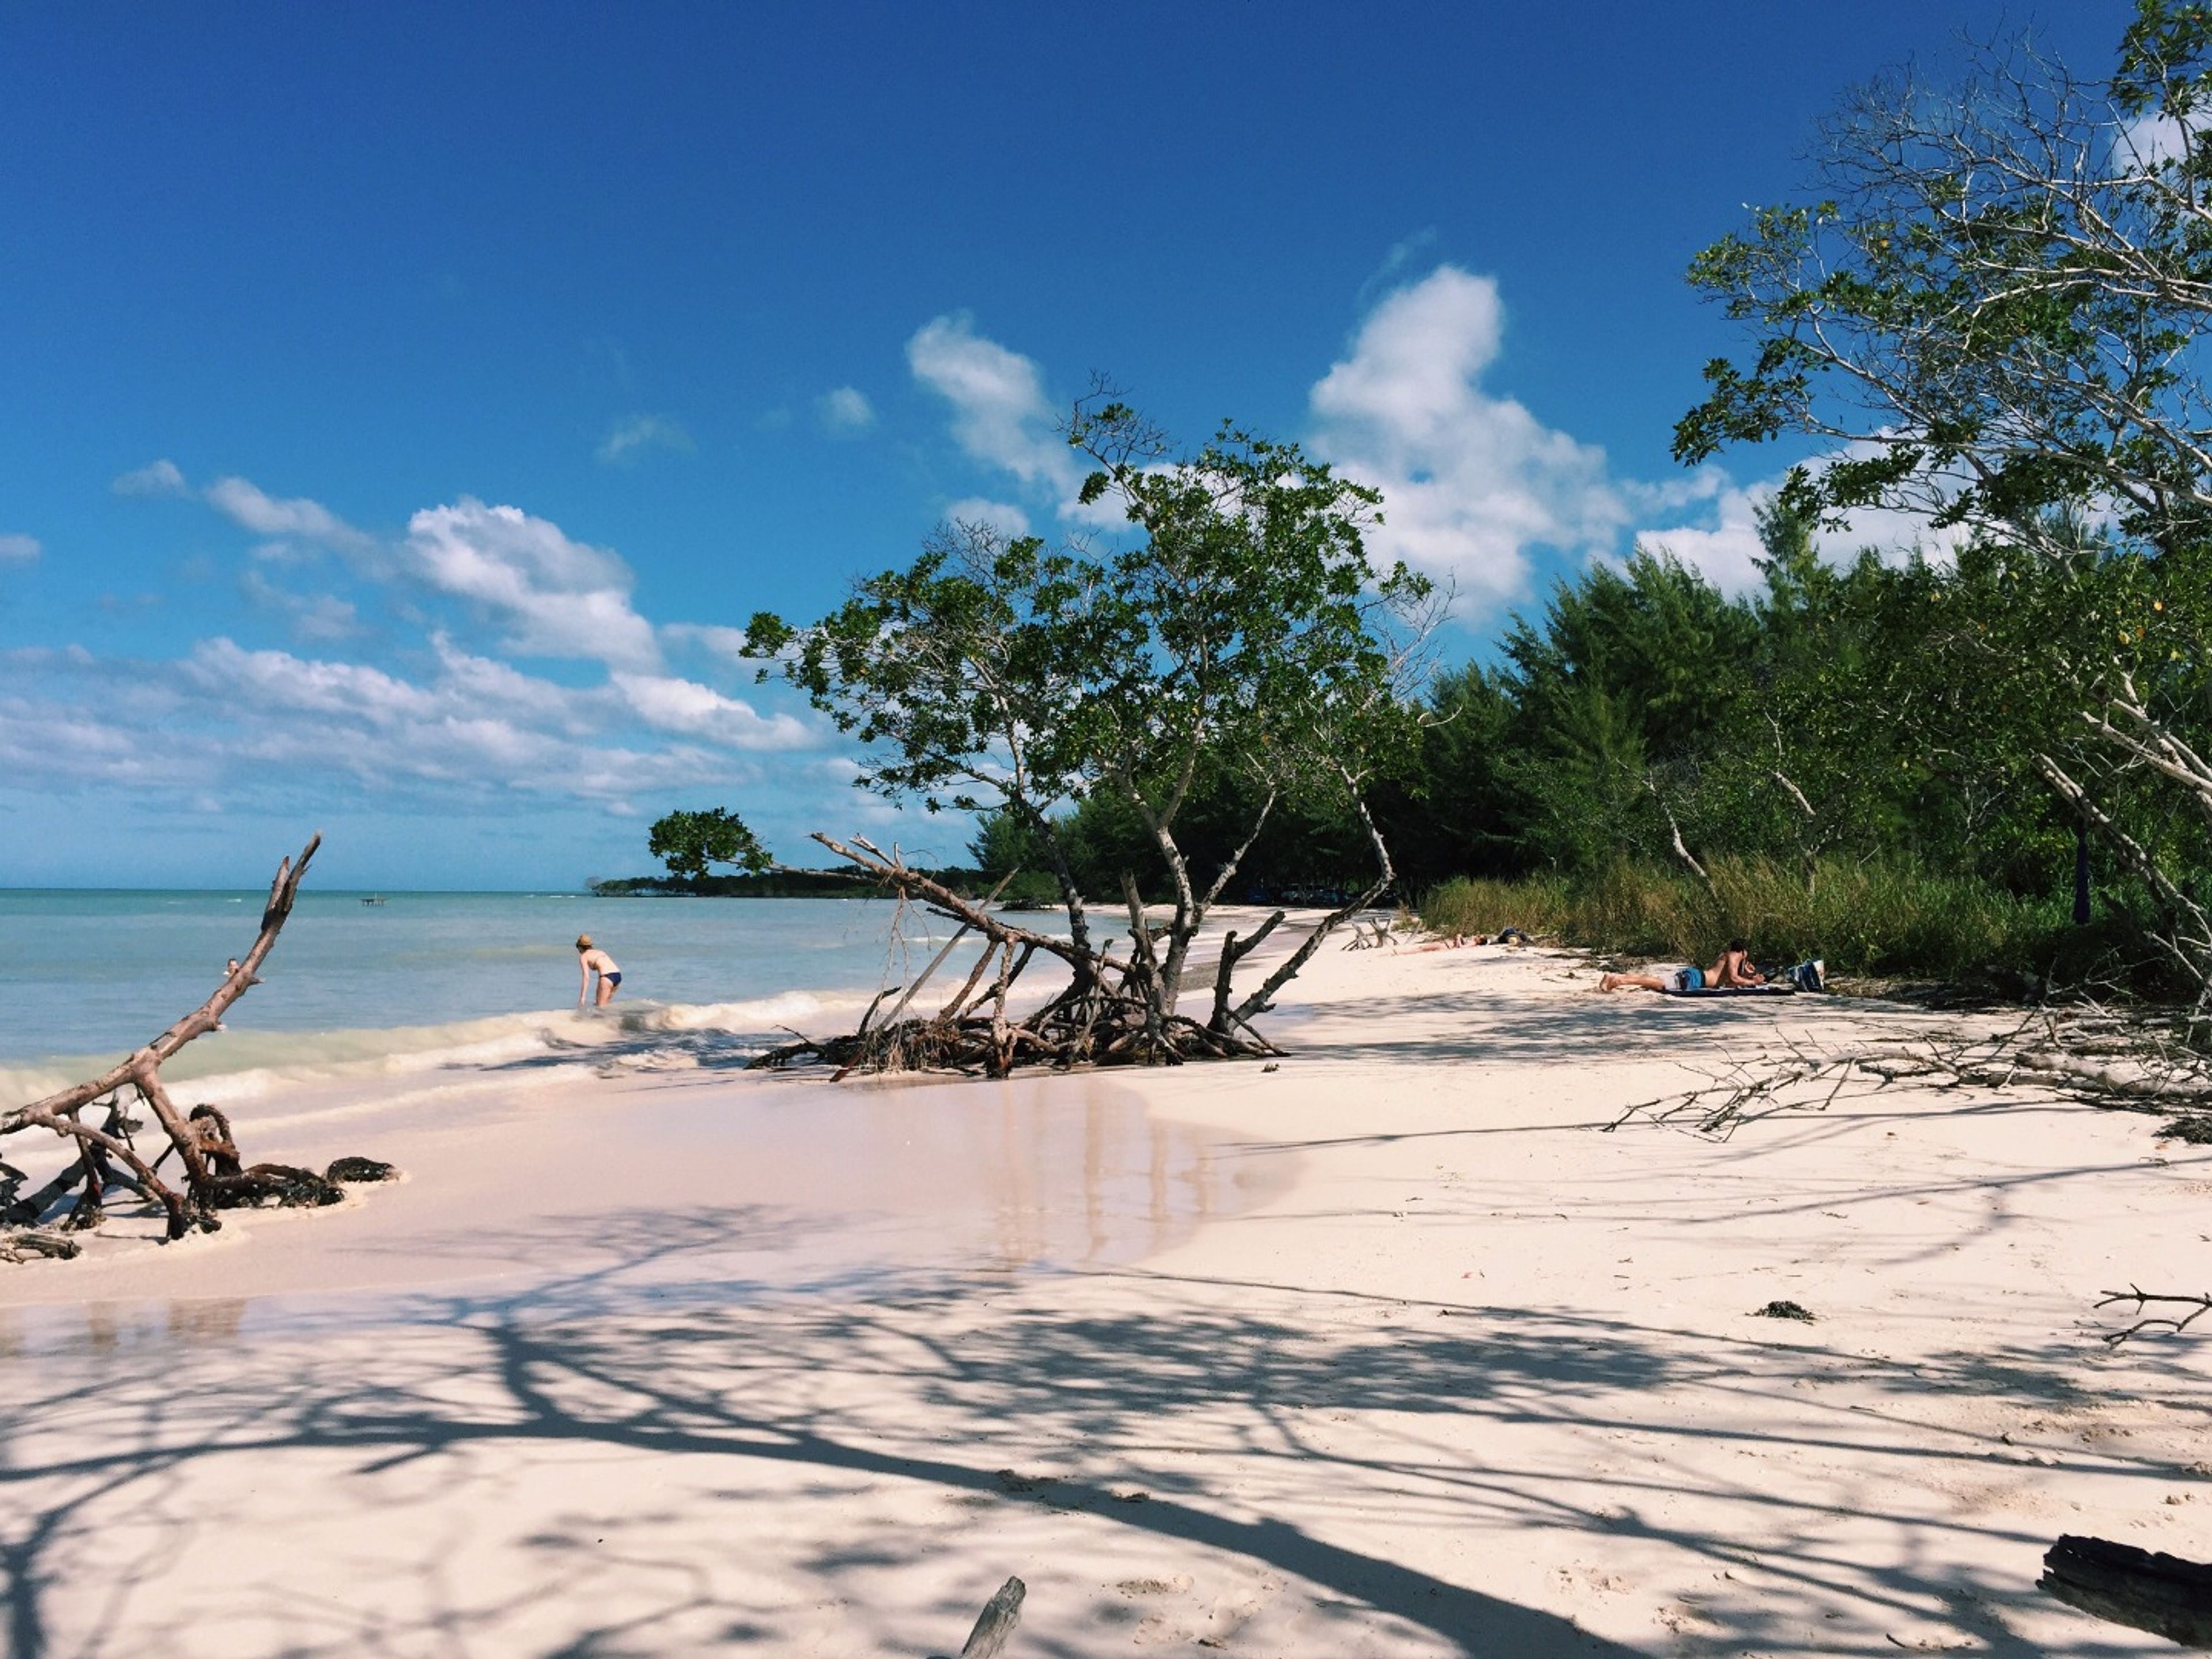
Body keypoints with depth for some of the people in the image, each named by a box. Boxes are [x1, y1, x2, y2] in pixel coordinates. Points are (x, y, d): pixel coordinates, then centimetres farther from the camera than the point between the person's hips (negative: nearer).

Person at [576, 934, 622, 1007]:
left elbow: (586, 978, -4)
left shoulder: (583, 957, 8)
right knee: (605, 1005, 19)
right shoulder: (600, 952, 28)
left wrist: (582, 997, -7)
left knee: (600, 1007, -5)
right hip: (618, 975, 7)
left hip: (607, 977, -7)